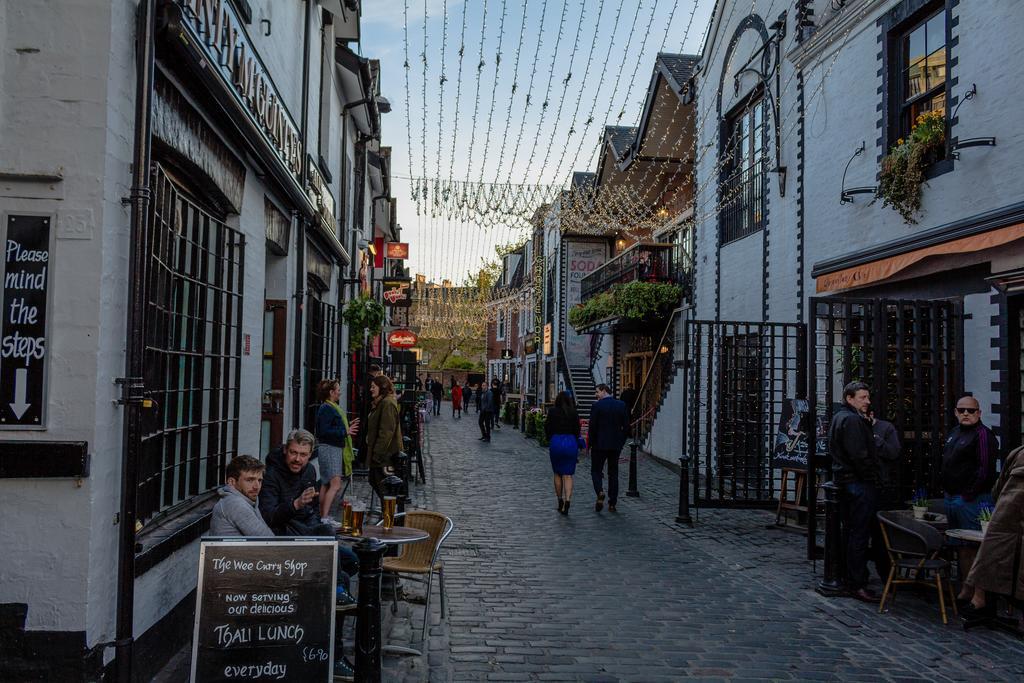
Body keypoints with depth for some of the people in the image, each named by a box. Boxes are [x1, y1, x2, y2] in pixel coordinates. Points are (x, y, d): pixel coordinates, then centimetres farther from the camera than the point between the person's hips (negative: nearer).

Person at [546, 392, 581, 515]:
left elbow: (547, 428, 1)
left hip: (556, 441, -1)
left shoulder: (552, 411, -3)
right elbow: (577, 429, 4)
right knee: (568, 475, 2)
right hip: (571, 442, 1)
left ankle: (560, 502, 20)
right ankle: (567, 502, -12)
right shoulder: (573, 413, 1)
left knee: (557, 474, 15)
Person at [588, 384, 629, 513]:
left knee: (596, 470, 9)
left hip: (599, 444, -4)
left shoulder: (597, 406, -10)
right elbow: (626, 427, 3)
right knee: (613, 473, 11)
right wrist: (621, 442, 12)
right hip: (616, 445, 4)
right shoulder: (622, 405, 3)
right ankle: (612, 503, 11)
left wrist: (590, 443, -1)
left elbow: (593, 427, -11)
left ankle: (600, 491, -17)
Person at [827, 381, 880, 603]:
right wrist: (872, 478, -13)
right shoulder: (852, 420, -16)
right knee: (860, 535, -7)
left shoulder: (839, 417, 17)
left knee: (850, 532, 17)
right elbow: (859, 456, -22)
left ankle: (849, 578, 26)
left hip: (845, 481, 11)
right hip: (860, 484, -11)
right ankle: (857, 584, -4)